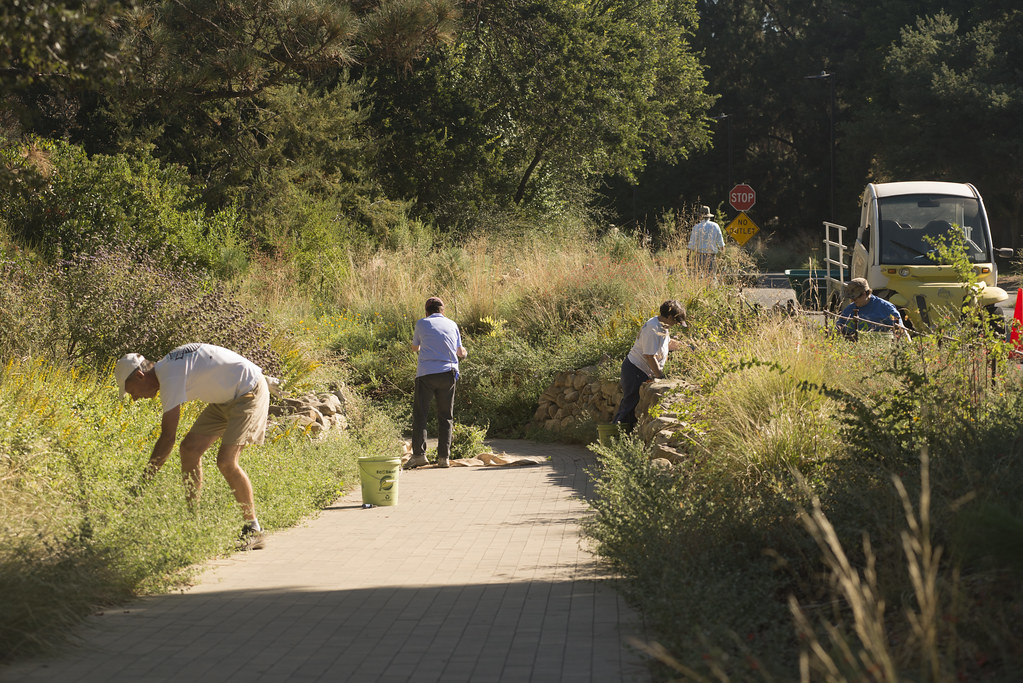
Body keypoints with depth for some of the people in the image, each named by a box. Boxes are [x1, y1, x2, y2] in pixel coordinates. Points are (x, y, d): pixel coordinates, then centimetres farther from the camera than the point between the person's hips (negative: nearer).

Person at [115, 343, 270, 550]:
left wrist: (143, 481, -26)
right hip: (227, 397, 10)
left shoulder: (170, 377, -25)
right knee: (189, 448, 4)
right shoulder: (164, 368, 5)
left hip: (250, 392, -10)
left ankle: (254, 531, -9)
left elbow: (168, 438, -28)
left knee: (226, 461, -19)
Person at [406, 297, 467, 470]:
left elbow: (415, 347, 22)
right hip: (448, 373, 3)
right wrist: (464, 352, 44)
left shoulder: (422, 323, 7)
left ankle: (419, 454, -12)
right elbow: (460, 352, 20)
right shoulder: (452, 324, 13)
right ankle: (443, 457, 3)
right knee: (445, 416, 8)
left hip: (426, 373, -3)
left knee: (419, 414, 0)